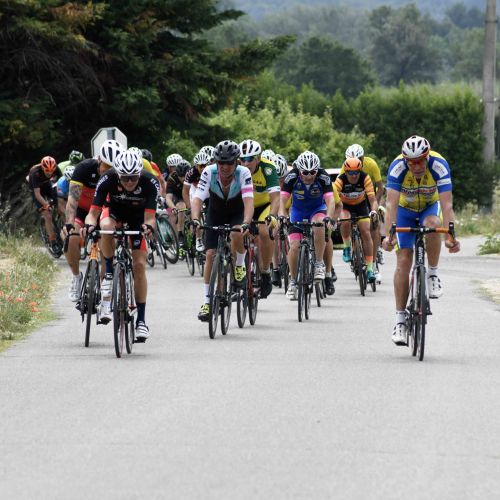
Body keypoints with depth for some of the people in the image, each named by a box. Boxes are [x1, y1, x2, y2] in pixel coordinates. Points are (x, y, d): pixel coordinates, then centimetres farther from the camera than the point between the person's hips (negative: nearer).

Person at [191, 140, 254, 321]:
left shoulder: (243, 173, -29)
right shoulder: (209, 172, -27)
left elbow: (248, 201, -39)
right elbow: (197, 199, -33)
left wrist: (246, 223, -56)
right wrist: (195, 219, -52)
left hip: (237, 214, -2)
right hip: (215, 213, 2)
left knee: (237, 234, -34)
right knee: (210, 254, -10)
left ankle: (240, 265, -3)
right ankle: (207, 301, -2)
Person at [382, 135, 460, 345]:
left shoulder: (439, 166, -32)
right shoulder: (397, 167, -32)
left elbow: (447, 204, -37)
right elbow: (391, 203, -39)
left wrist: (450, 236, -49)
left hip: (430, 207, 0)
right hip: (405, 210, 0)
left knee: (432, 225, -36)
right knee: (403, 262, -10)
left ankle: (433, 274, -14)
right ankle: (400, 319, -4)